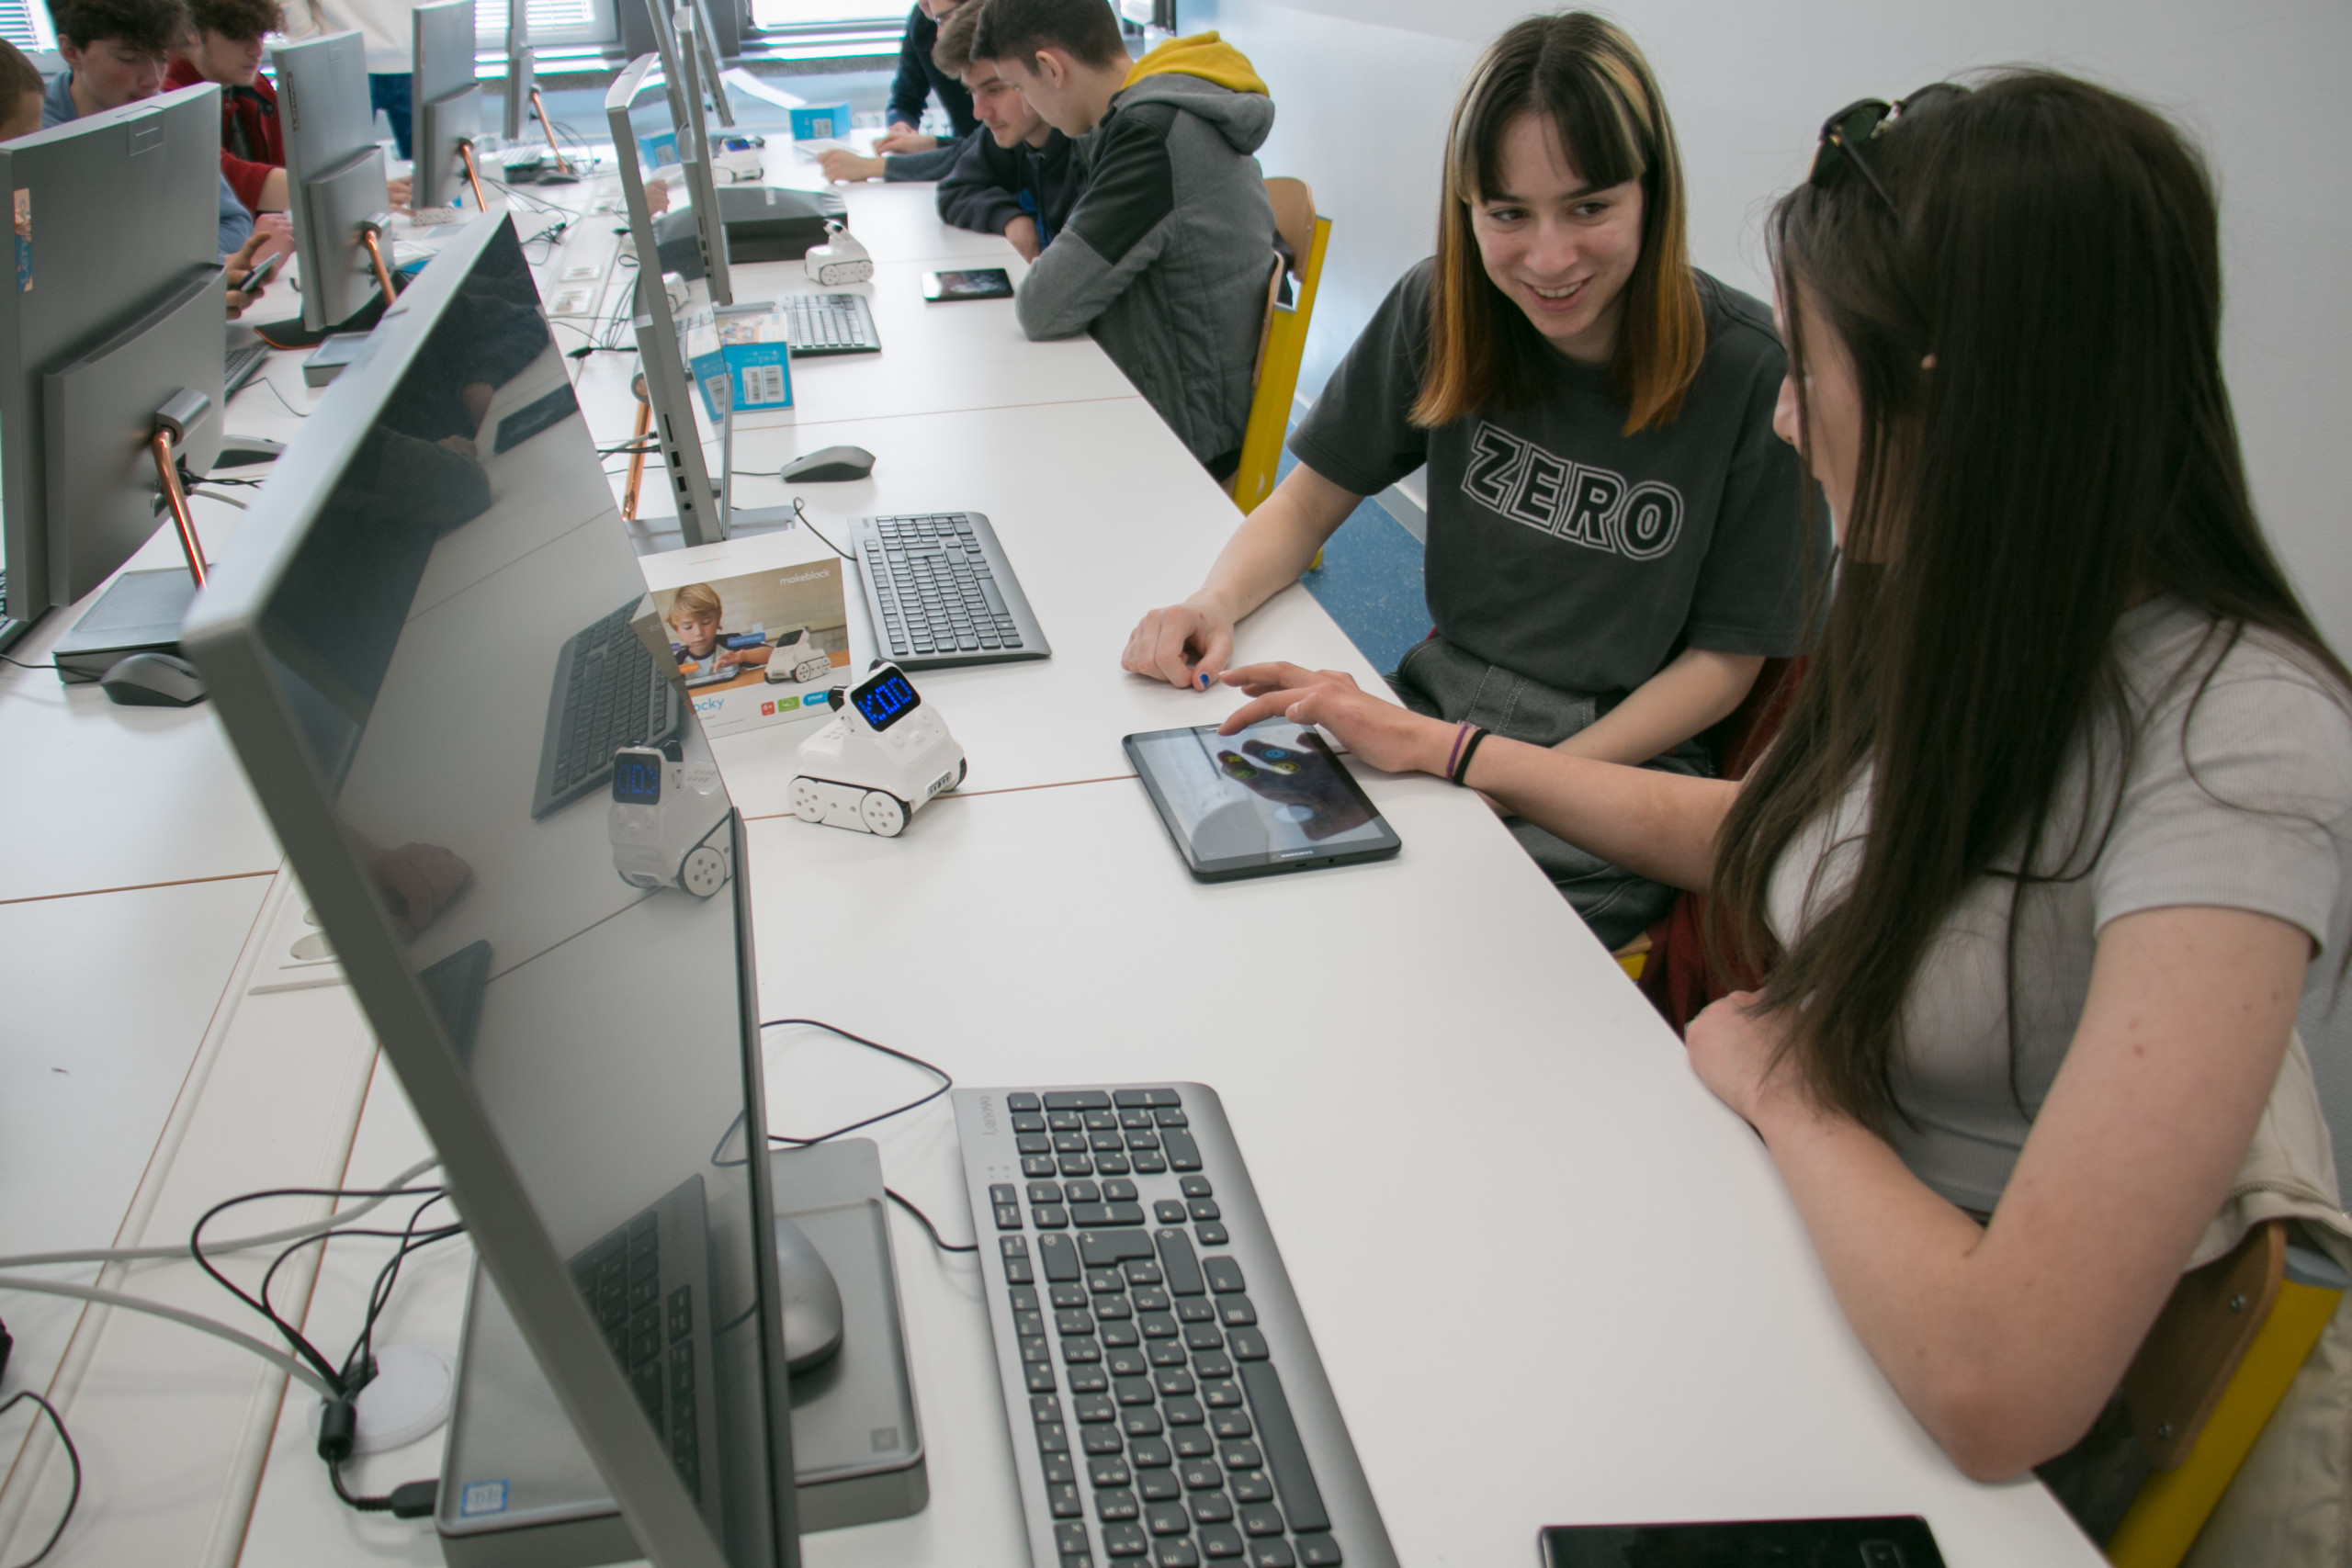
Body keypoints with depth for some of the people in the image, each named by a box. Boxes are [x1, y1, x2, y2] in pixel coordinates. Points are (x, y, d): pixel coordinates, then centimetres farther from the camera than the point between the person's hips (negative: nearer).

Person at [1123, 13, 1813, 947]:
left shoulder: (1752, 373, -15)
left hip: (1622, 767, -4)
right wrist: (1216, 604, -17)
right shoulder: (1440, 311, -4)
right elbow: (1309, 502, 5)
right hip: (1439, 707, 4)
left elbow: (1727, 657, -7)